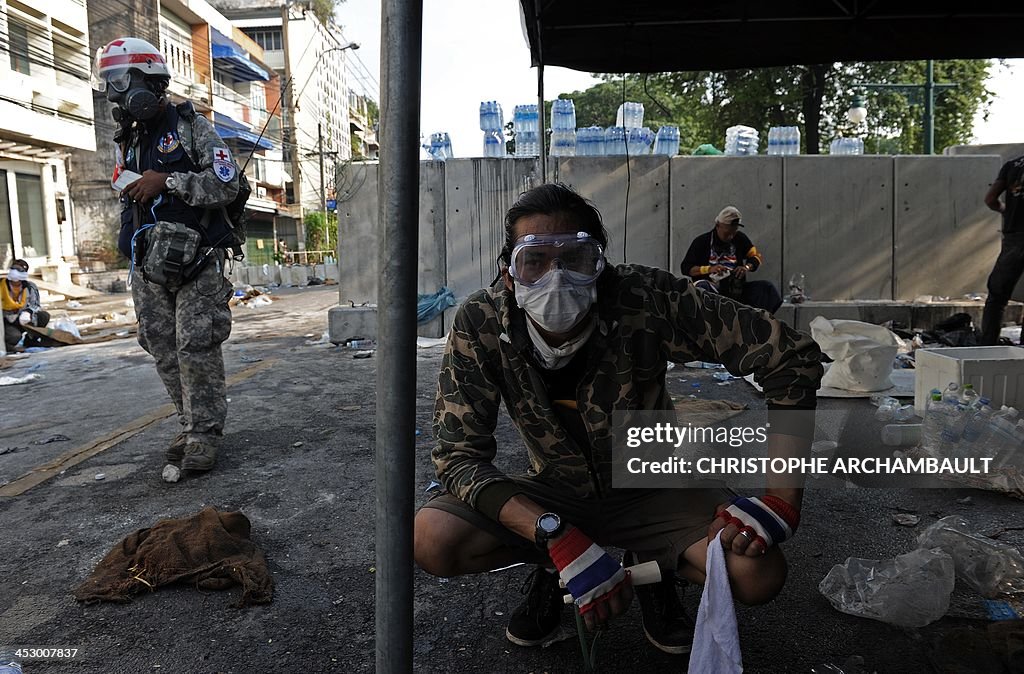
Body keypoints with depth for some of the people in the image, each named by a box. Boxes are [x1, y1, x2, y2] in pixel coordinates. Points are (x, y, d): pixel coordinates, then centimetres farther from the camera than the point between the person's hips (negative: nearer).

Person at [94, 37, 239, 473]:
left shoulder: (192, 127, 0)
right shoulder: (128, 141, 19)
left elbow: (227, 186, -10)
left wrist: (168, 181, -16)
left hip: (195, 260, -6)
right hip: (148, 263, 7)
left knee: (196, 348, -9)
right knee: (164, 351, 6)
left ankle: (205, 434, 0)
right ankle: (189, 426, 17)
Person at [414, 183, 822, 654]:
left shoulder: (646, 300, -27)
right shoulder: (480, 325, -23)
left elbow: (792, 355, -23)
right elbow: (458, 453, -23)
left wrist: (781, 498, -31)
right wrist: (557, 537, -37)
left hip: (651, 489, 0)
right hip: (554, 492, 1)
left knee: (759, 574, -25)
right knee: (432, 540, -24)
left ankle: (653, 564, 9)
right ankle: (549, 566, 8)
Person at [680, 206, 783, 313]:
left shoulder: (740, 239, 14)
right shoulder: (702, 241, 2)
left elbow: (757, 257, 19)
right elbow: (686, 268, -2)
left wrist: (747, 267, -4)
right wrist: (709, 269, -18)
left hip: (736, 288, 4)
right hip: (712, 288, -4)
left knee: (767, 287, -15)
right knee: (701, 286, -39)